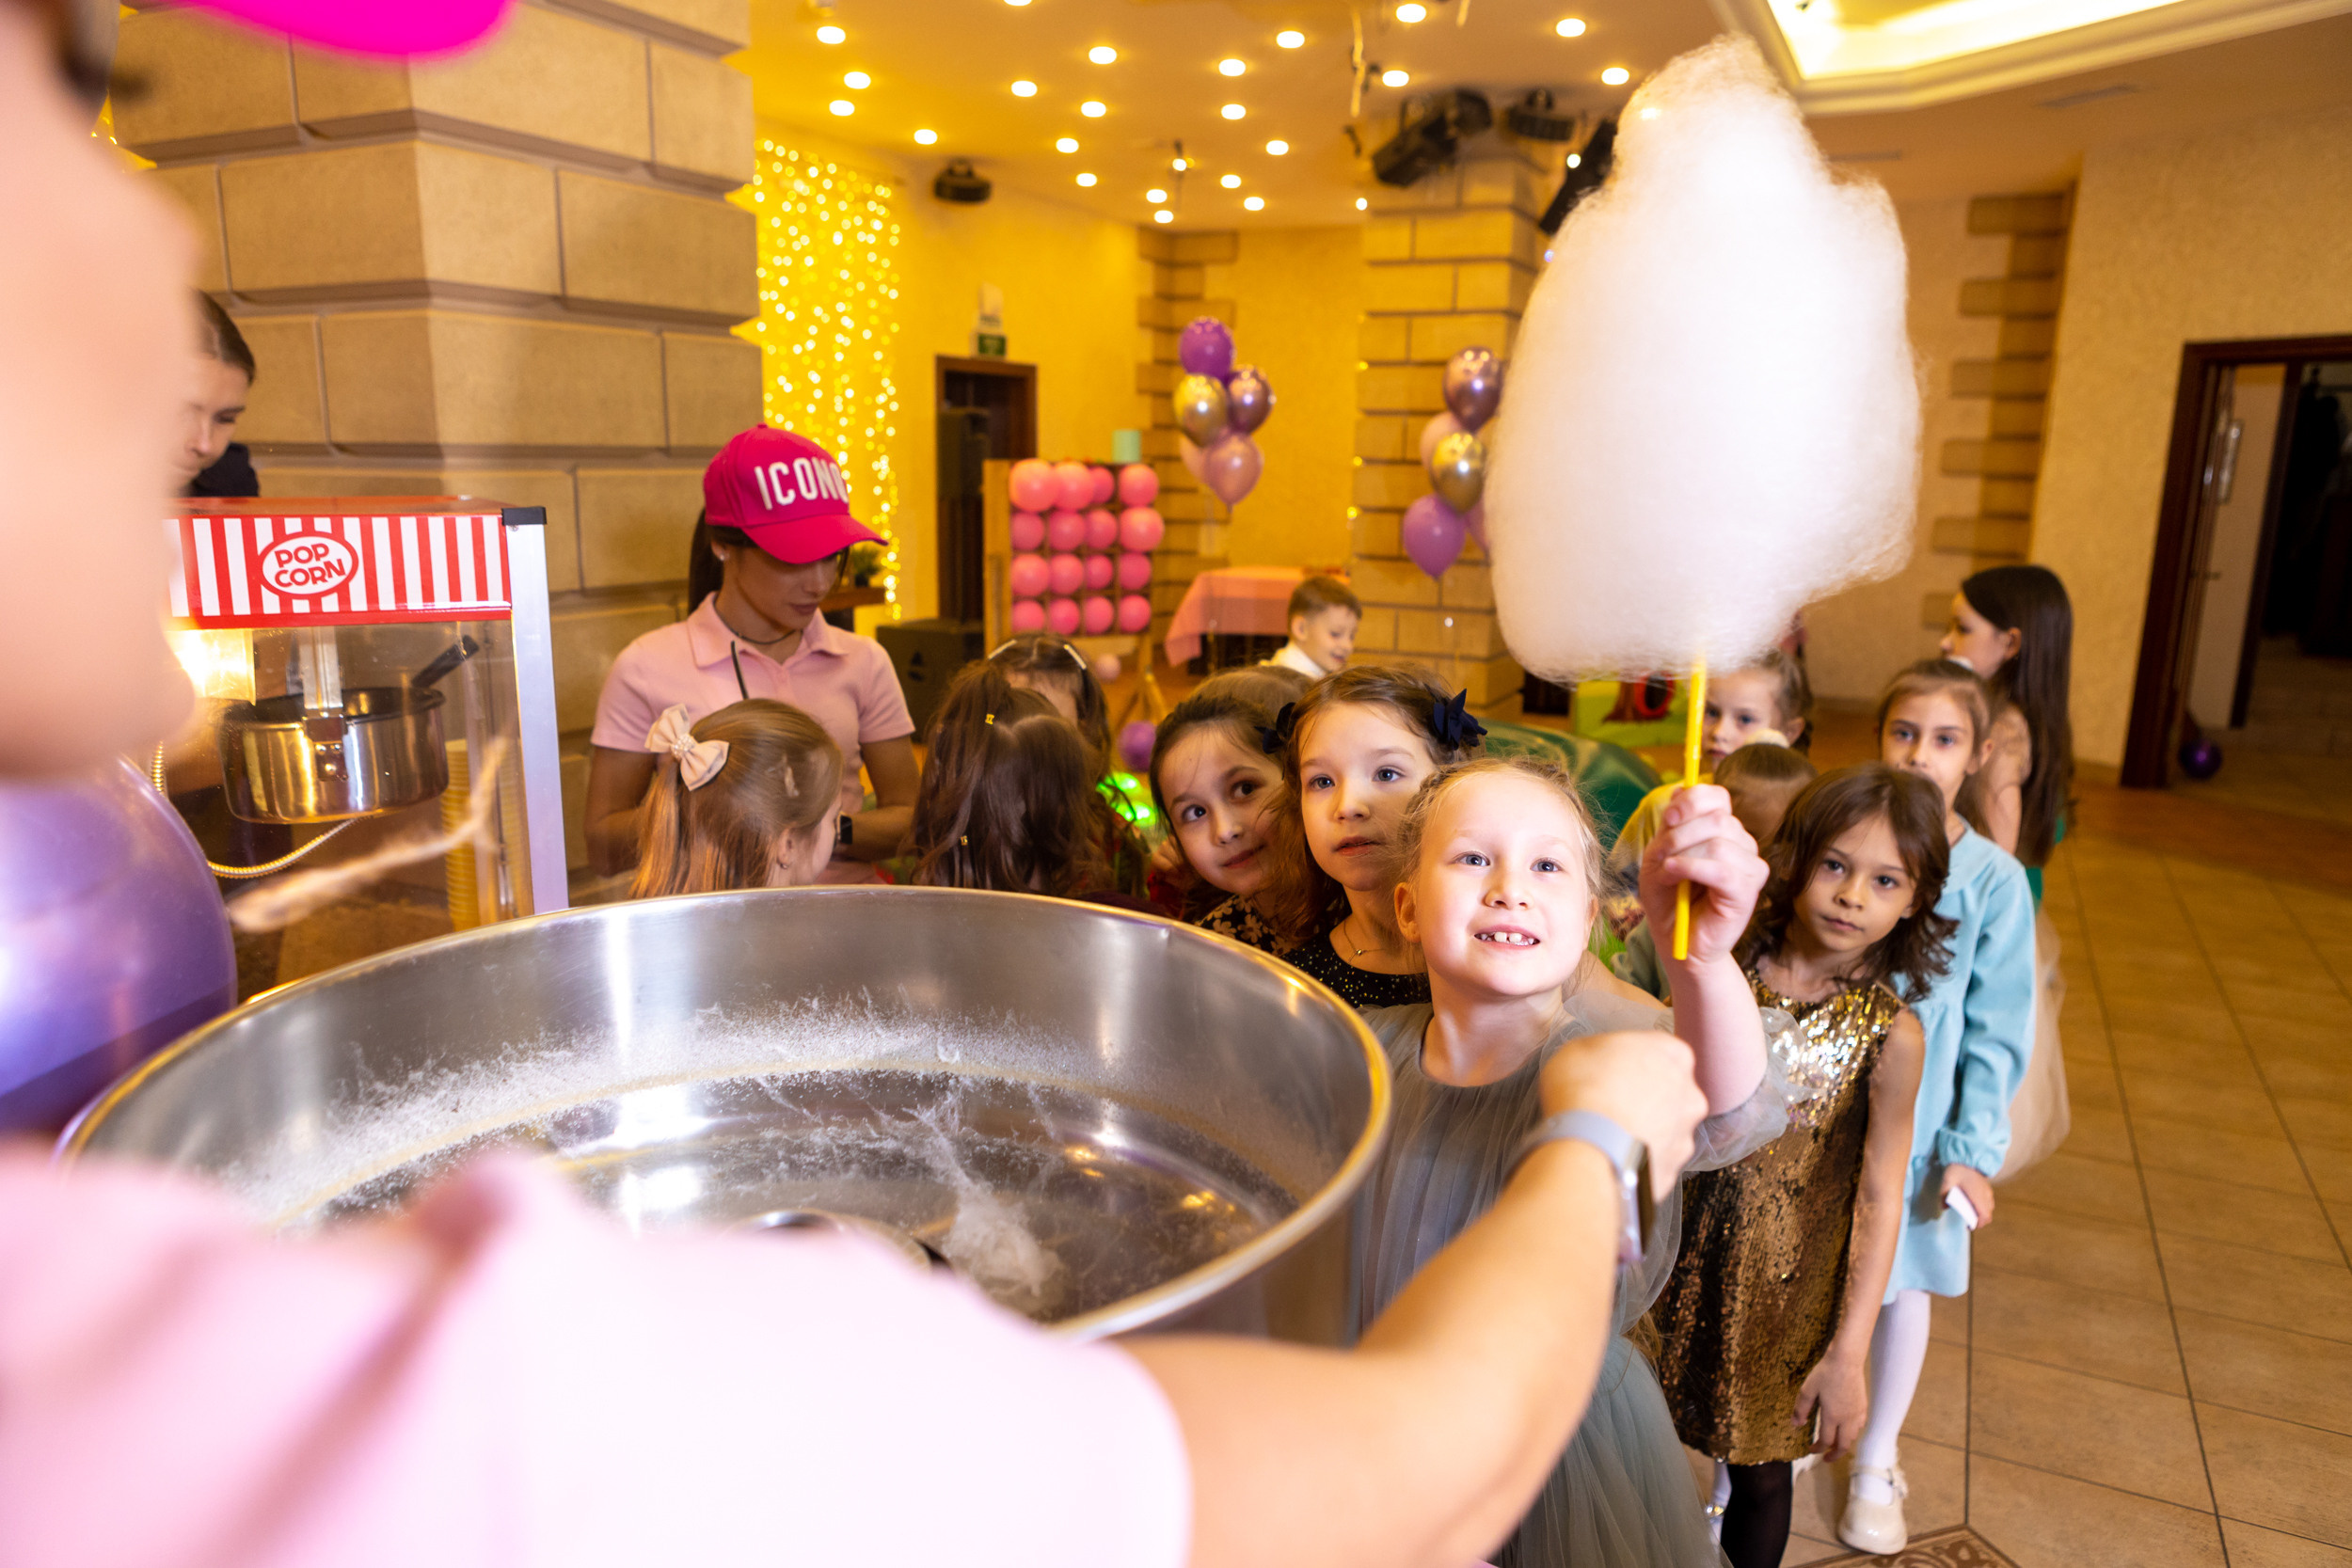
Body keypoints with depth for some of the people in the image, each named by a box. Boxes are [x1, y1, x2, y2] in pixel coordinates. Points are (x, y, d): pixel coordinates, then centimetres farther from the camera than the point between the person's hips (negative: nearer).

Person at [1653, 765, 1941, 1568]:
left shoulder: (1890, 1035, -14)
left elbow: (1880, 1199, -10)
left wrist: (1848, 1354, -10)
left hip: (1786, 1287, -1)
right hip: (1679, 1255, 2)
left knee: (1759, 1476, 15)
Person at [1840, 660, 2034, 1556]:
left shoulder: (1993, 880, -11)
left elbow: (1996, 1031, -6)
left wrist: (1971, 1149, -9)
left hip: (1914, 1122, 0)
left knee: (1902, 1282, 17)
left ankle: (1877, 1460, 39)